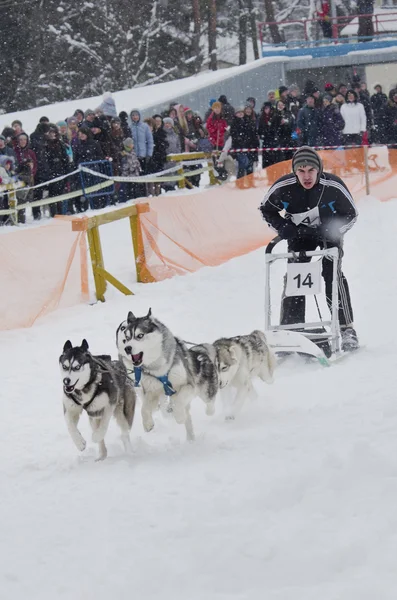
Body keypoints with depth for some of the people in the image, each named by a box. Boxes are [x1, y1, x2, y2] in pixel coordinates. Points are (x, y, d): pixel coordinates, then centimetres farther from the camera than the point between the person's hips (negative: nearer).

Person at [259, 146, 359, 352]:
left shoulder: (333, 186, -31)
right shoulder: (283, 187, -27)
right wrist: (284, 228, -21)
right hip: (299, 234, 2)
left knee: (332, 274, -16)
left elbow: (350, 215, -15)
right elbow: (267, 210, -6)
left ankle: (347, 329, -13)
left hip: (328, 233, -2)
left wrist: (329, 230, -29)